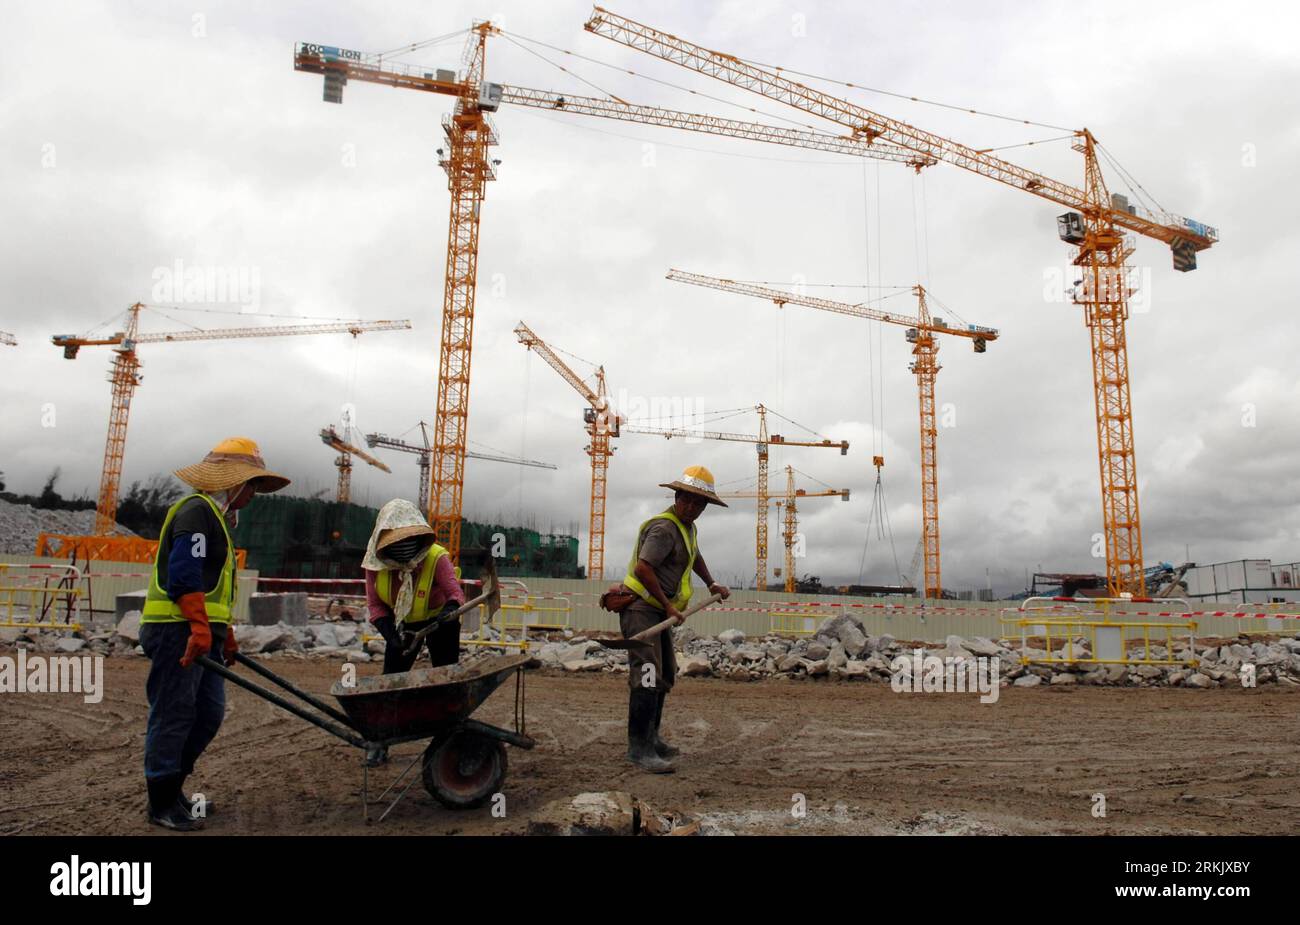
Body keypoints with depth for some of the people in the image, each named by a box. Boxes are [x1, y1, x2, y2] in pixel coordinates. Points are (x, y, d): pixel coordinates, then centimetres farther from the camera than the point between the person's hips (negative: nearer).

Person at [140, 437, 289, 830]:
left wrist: (225, 635, 25)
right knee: (174, 716, -2)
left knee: (209, 714, 12)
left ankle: (169, 787, 24)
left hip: (200, 633, 10)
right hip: (178, 631, -10)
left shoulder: (215, 515, 22)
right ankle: (162, 804, 8)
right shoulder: (196, 510, -10)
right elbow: (183, 577, -22)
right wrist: (200, 628, -27)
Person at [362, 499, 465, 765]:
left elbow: (455, 592, -33)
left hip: (438, 623, -2)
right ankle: (380, 743, 16)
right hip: (402, 625, 3)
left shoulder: (436, 558, -31)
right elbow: (375, 605, -16)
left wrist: (451, 608, -55)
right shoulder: (375, 564, -22)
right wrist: (390, 634, -29)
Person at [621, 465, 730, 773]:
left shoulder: (687, 527, 15)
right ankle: (639, 748, -16)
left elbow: (694, 556, 37)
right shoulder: (664, 528, -18)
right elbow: (643, 569, -28)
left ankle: (651, 737, 29)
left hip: (660, 611, 11)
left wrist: (712, 584, 30)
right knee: (648, 675, -17)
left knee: (665, 675, 17)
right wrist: (668, 605, -22)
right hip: (641, 608, -11)